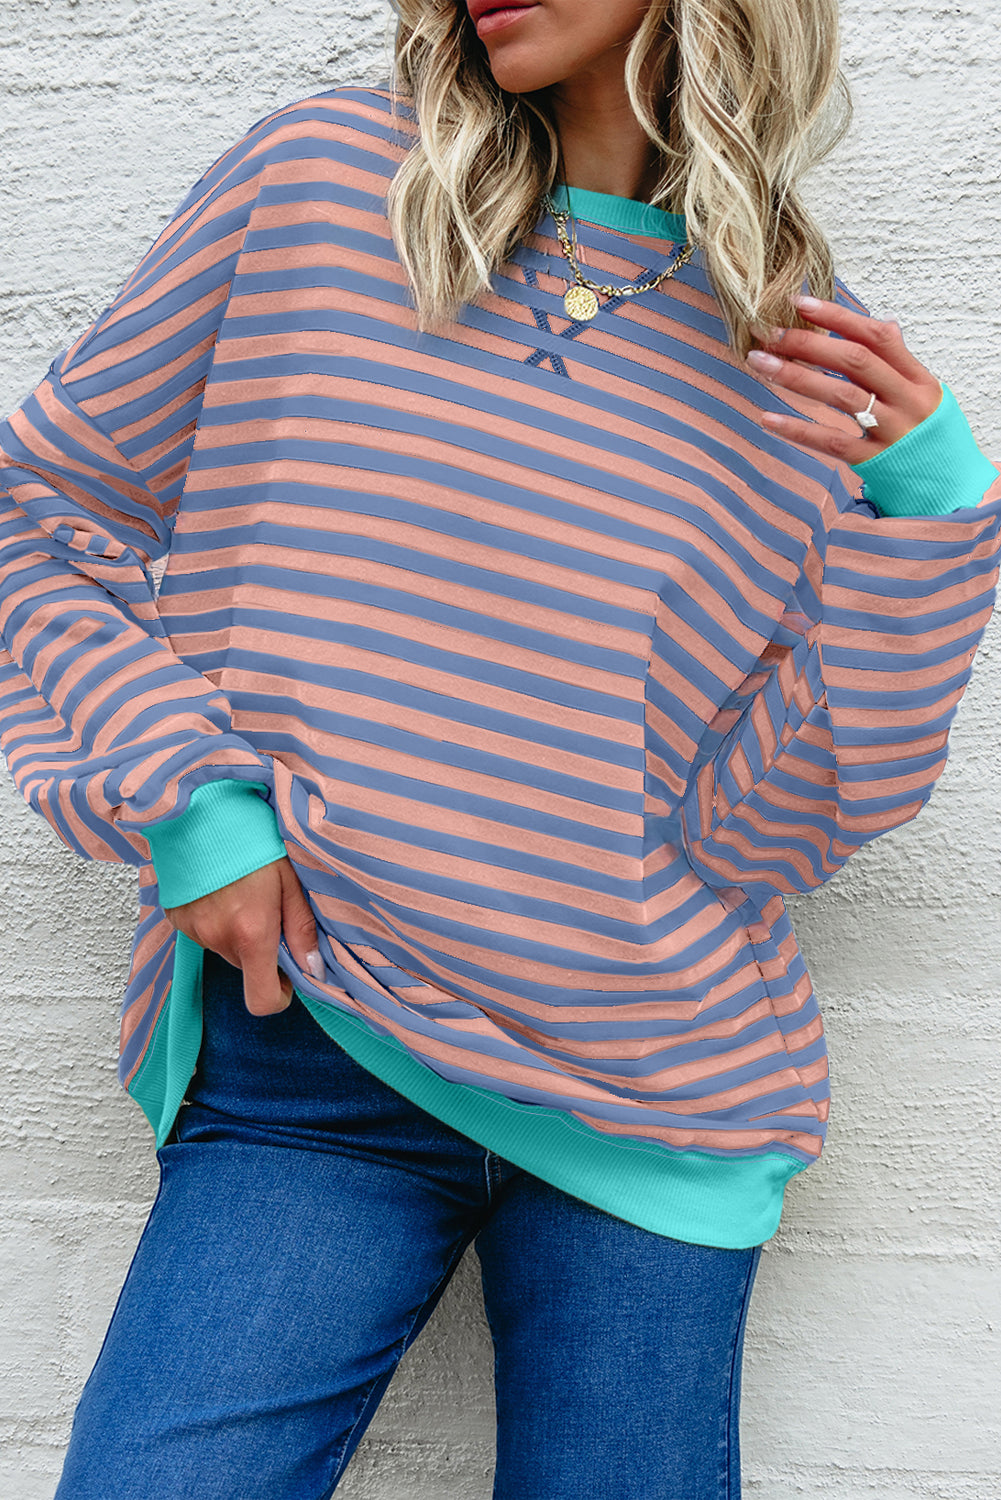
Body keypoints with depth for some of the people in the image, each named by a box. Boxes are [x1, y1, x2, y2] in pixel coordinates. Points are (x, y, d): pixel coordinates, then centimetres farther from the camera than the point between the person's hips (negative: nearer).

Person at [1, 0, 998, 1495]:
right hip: (300, 1045, 0)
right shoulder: (319, 182, 0)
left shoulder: (823, 369, 1)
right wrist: (174, 790, -8)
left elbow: (755, 835, -3)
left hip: (650, 1105, 1)